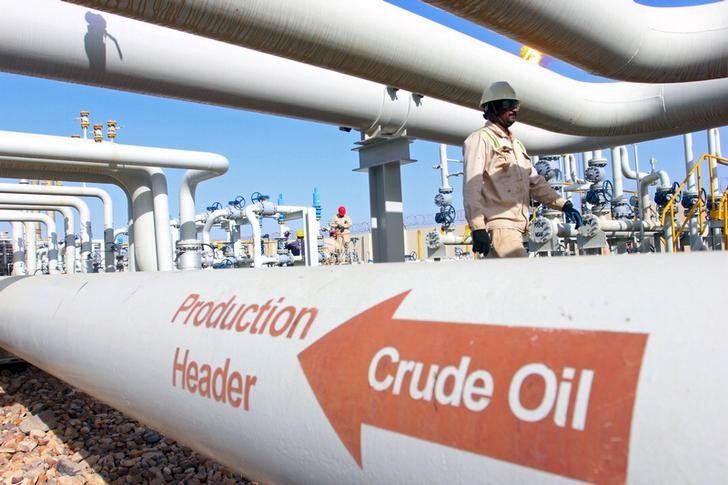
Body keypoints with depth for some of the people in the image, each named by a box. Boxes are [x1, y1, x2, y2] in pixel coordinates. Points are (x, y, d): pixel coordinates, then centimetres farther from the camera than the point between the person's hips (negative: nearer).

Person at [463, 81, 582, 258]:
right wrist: (478, 228, -20)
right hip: (497, 225, -8)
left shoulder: (515, 143, 24)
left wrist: (564, 204, 15)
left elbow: (535, 182, 26)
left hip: (516, 225, 8)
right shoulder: (480, 139, -2)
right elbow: (471, 187, -12)